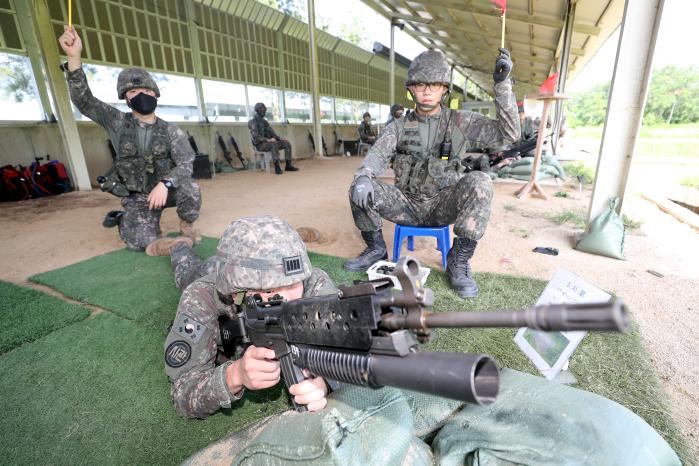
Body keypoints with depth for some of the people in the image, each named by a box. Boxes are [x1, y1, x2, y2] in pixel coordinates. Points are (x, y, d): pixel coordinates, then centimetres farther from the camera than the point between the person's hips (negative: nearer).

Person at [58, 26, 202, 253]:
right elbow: (83, 100, -12)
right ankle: (126, 220, 19)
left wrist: (165, 183, -30)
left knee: (189, 188, -34)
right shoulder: (118, 123, 0)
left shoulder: (172, 131, -3)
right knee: (143, 242, -20)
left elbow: (185, 165, -12)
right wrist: (74, 57, -26)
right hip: (135, 197, 1)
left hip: (165, 189, 0)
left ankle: (186, 225, -3)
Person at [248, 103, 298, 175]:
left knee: (287, 143, -8)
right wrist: (268, 140, -31)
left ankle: (288, 165, -13)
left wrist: (280, 138, -2)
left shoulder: (265, 122, 19)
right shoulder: (252, 122, -6)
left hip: (269, 143, 8)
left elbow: (272, 132, 17)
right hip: (260, 145, -8)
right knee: (274, 144, -38)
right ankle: (277, 167, -40)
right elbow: (256, 136, -19)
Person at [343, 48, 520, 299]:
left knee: (479, 182, -30)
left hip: (443, 206, -1)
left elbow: (508, 134, -7)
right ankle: (376, 248, 1)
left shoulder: (461, 122, 1)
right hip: (407, 204, 1)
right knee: (359, 189, -20)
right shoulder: (399, 127, 5)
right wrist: (363, 177, -32)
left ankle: (458, 261, -19)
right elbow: (377, 156, -8)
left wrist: (502, 84, -17)